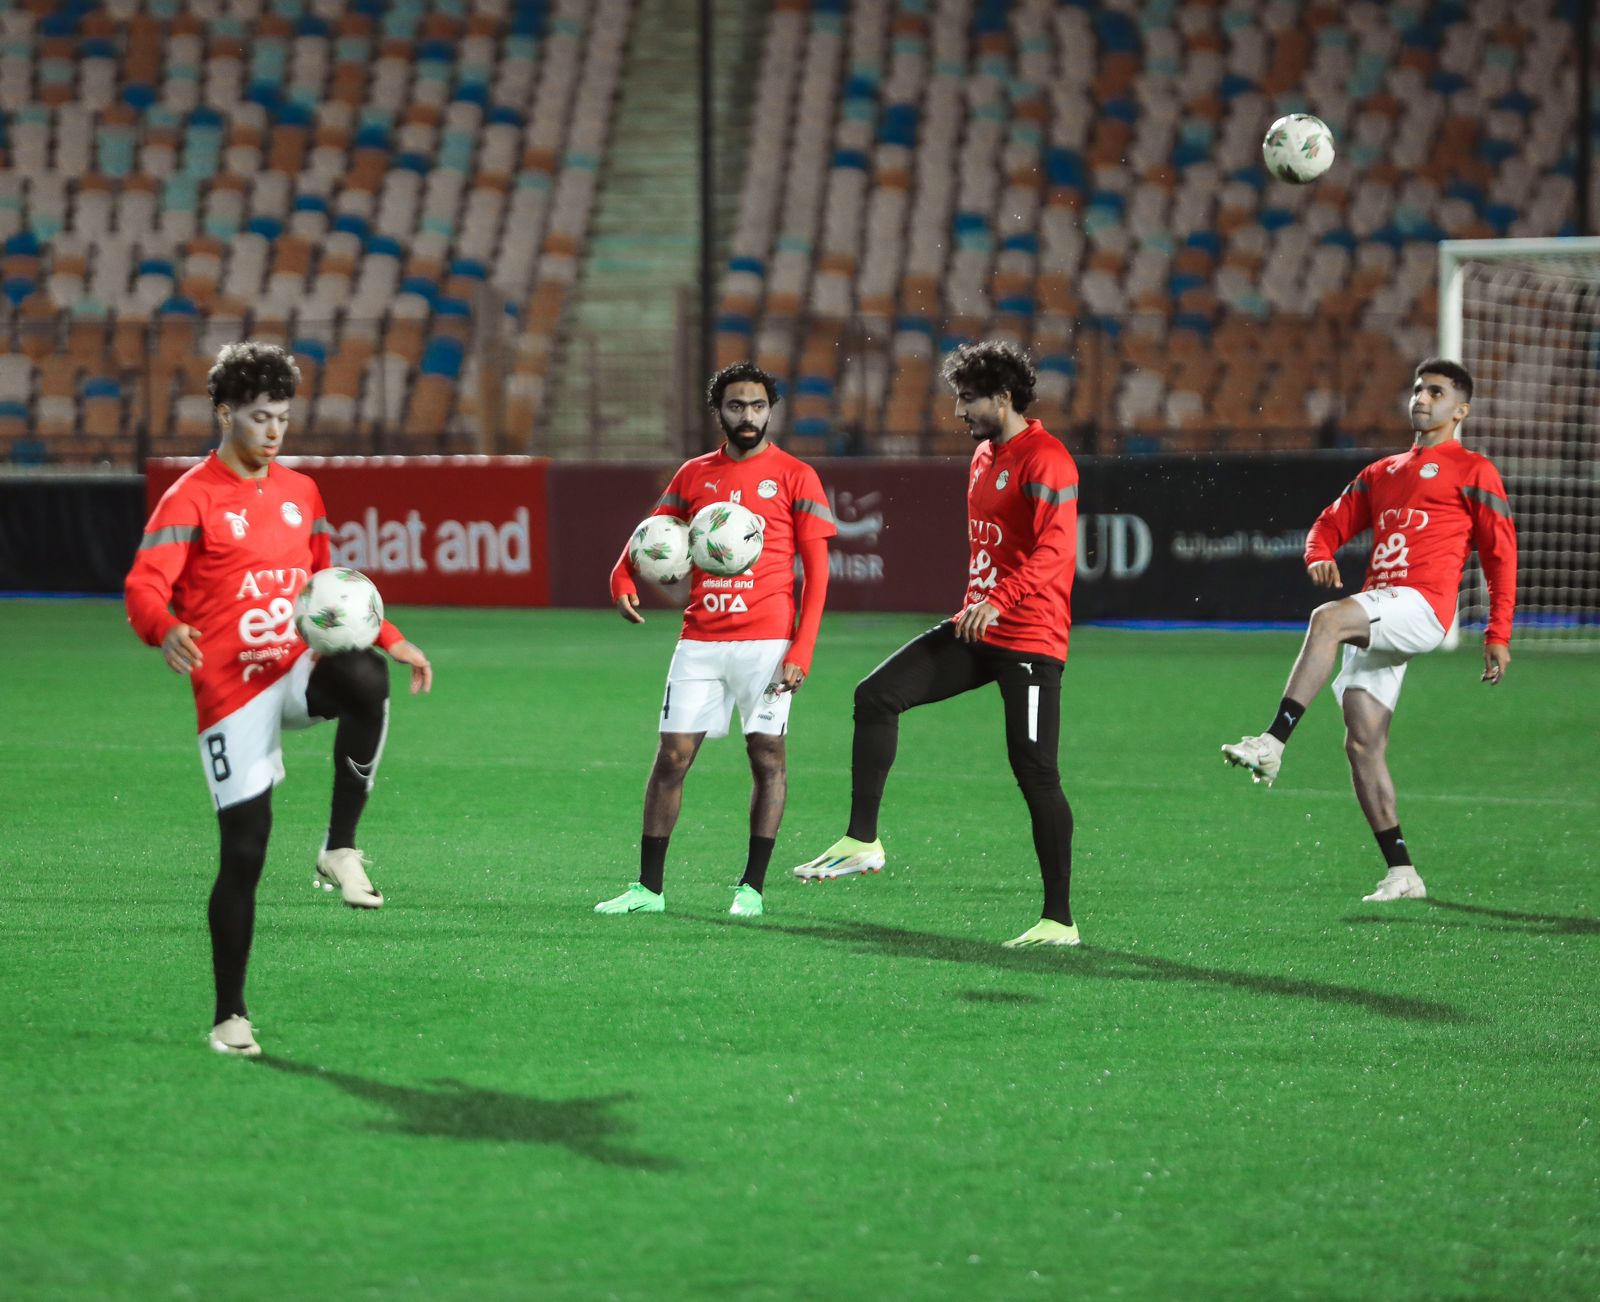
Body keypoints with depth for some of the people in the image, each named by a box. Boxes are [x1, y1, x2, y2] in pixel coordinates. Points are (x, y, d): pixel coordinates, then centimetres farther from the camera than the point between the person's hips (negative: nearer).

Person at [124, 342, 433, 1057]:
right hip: (232, 690, -4)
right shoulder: (190, 500, -6)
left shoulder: (300, 491, 13)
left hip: (299, 668, 4)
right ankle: (229, 1016, 11)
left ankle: (339, 850, -18)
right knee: (244, 851, -4)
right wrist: (166, 631, -40)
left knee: (367, 682, -32)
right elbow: (143, 587, -18)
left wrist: (390, 639, 16)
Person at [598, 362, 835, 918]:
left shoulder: (795, 476, 1)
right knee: (672, 756, 1)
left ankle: (752, 888, 5)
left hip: (766, 640, -3)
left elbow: (816, 570, -2)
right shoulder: (694, 475, 12)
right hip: (700, 639, 3)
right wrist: (623, 581, -5)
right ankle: (648, 888, 6)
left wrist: (801, 652, -11)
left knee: (767, 755, -2)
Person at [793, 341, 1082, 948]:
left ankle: (1059, 919, 0)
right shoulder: (984, 456, 16)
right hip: (977, 628, 9)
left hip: (1030, 641, -9)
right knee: (876, 695, -5)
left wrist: (1000, 600, -37)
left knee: (1035, 773, -7)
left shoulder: (1045, 460, -14)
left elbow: (1055, 549, -27)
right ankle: (862, 841, -1)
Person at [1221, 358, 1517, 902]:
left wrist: (1498, 635, -3)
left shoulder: (1472, 471, 6)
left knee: (1327, 620, -33)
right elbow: (1331, 524, 24)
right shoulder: (1382, 473, 26)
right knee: (1362, 742, -2)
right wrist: (1320, 557, -1)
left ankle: (1273, 743, -41)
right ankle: (1402, 873, 2)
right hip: (1374, 619, 7)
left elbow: (1500, 555, 4)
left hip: (1422, 606, -7)